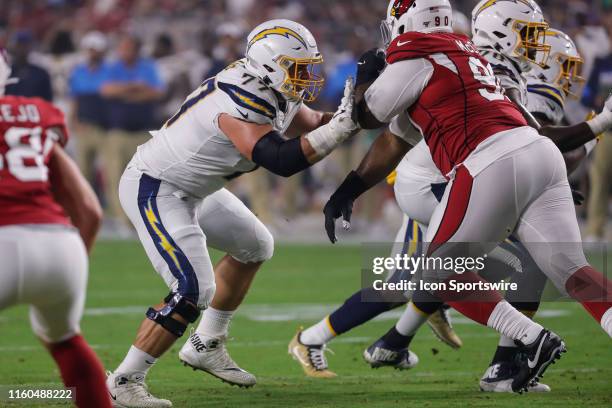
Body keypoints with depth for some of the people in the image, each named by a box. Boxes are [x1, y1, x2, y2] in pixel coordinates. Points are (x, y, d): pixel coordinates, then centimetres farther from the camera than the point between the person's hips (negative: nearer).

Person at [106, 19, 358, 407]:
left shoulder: (275, 95, -1)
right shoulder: (240, 105, -31)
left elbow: (314, 125, 15)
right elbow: (283, 161, -40)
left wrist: (353, 112, -3)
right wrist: (342, 125, -39)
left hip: (192, 190, 11)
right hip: (154, 190, -11)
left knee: (256, 247, 23)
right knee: (194, 290, -19)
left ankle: (206, 347, 32)